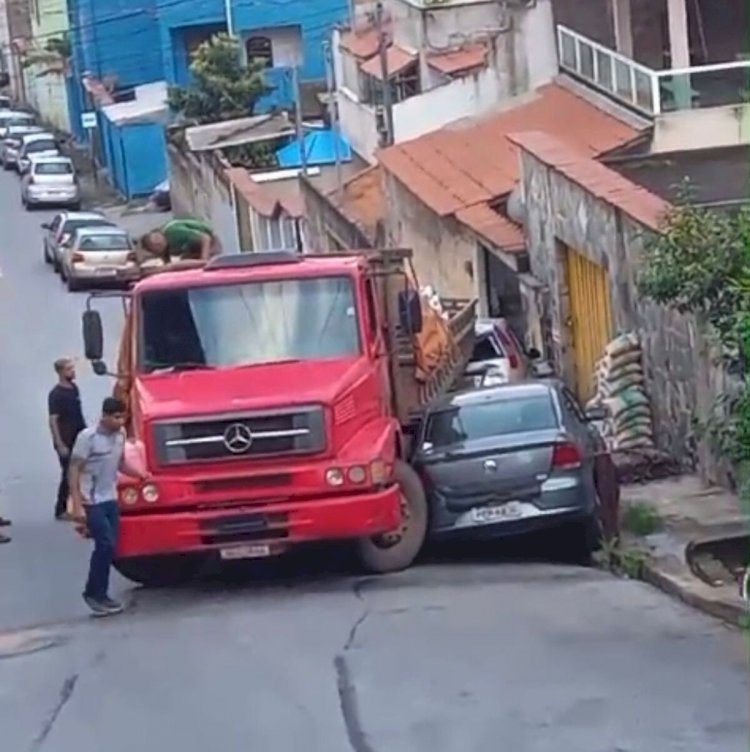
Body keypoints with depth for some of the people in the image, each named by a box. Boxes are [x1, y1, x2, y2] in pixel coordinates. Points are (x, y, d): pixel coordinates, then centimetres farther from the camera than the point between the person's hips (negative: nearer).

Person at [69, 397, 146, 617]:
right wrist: (77, 506, -21)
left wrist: (141, 475, -1)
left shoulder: (120, 435, 2)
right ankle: (94, 593, 0)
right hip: (91, 502, -7)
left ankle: (99, 595, 17)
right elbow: (74, 471, -16)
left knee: (107, 547, 7)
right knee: (106, 545, -13)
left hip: (110, 500, 7)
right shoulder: (87, 437, -18)